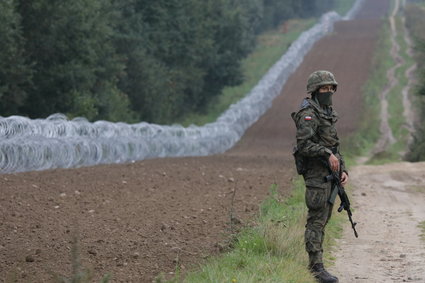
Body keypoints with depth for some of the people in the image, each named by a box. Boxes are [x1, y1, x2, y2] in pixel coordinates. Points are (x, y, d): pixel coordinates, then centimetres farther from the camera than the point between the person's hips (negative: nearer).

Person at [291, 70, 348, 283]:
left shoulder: (328, 114, 19)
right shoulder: (308, 114, -11)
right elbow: (304, 144, -22)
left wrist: (342, 170, 14)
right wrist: (327, 154, -27)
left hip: (329, 174, 9)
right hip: (316, 174, -9)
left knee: (323, 219, 11)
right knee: (316, 220, -10)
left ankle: (314, 264, 17)